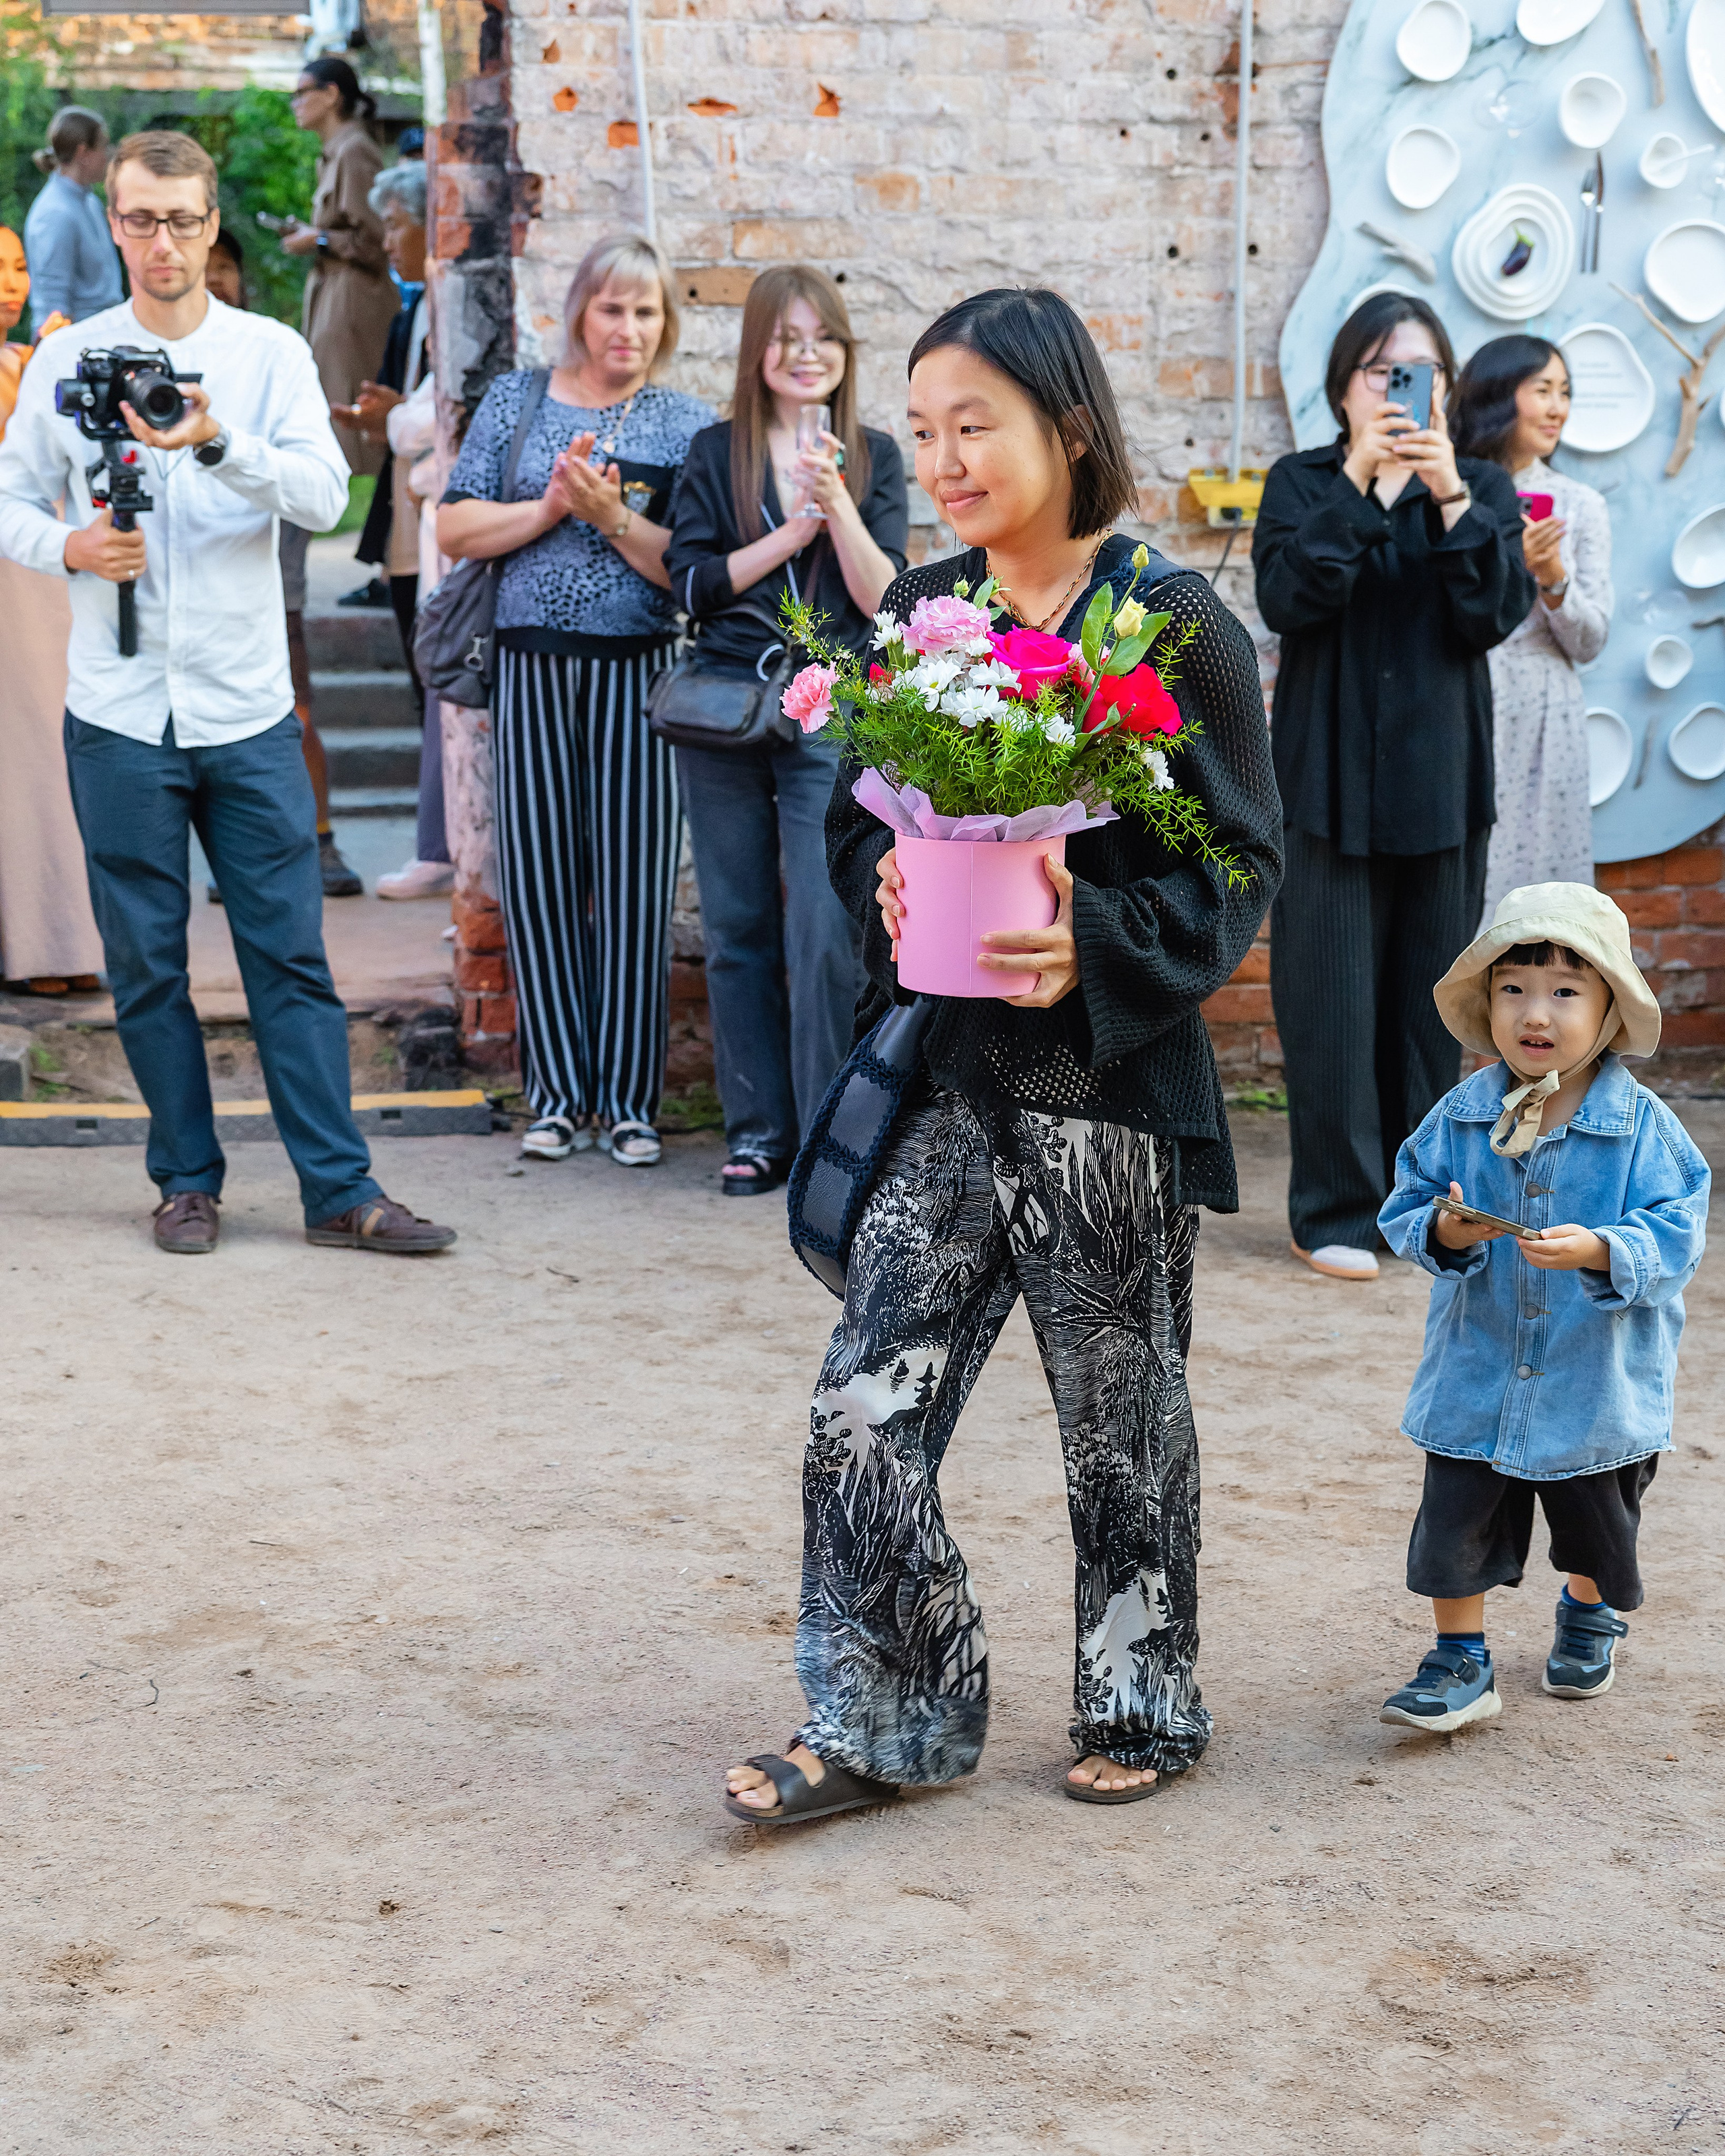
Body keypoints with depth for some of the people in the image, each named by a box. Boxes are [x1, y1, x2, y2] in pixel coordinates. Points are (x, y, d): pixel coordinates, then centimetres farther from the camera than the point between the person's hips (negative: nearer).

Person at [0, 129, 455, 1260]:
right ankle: (187, 1180, 17)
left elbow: (325, 494, -11)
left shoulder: (272, 353, 3)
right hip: (119, 712, 1)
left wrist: (215, 441, -27)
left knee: (292, 953, 0)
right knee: (147, 961, 6)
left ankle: (341, 1189, 3)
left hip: (249, 709, -1)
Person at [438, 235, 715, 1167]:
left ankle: (628, 1099, 8)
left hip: (637, 670, -1)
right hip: (533, 667, 1)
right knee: (539, 880, 3)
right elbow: (455, 530, 3)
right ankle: (558, 1095, 14)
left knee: (634, 883, -1)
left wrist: (612, 514, -15)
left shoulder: (687, 426, 4)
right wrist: (550, 506, -9)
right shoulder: (515, 401, 9)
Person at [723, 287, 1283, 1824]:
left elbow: (1241, 863, -9)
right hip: (946, 1075, 4)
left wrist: (1098, 950, -24)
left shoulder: (1175, 622, -8)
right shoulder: (918, 615, 8)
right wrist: (889, 888, -9)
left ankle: (1143, 1709, 28)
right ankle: (881, 1723, 13)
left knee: (1123, 1418, 10)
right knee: (870, 1406, 0)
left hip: (1111, 1080, -4)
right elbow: (857, 821, 14)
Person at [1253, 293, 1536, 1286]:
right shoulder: (1302, 484, 5)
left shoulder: (1483, 487, 9)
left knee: (1430, 996, 7)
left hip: (1442, 781, 2)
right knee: (1333, 999, -5)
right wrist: (1356, 484, -18)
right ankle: (1336, 1212, 2)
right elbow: (1288, 598, -13)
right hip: (1332, 778, -2)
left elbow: (1500, 610, -7)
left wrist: (1450, 495, -17)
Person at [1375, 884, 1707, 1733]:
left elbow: (1674, 1237, -17)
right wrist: (1443, 1233, -23)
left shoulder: (1642, 1126, -14)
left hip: (1597, 1381, -1)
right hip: (1477, 1375, 1)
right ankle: (1462, 1663, 16)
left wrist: (1599, 1250, -34)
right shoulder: (1460, 1117, -6)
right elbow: (1407, 1205, -2)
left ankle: (1588, 1617, 49)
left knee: (1597, 1521, 20)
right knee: (1457, 1517, 1)